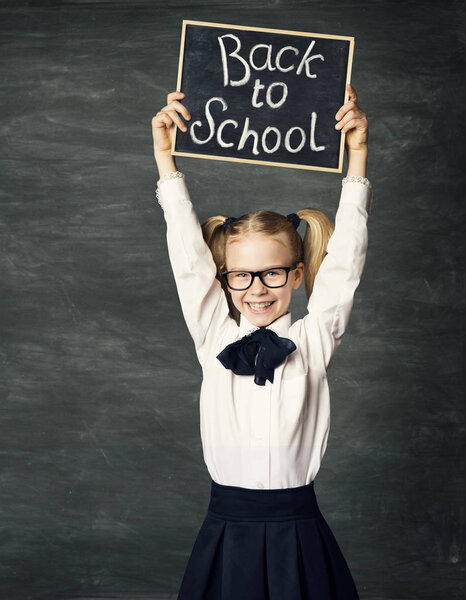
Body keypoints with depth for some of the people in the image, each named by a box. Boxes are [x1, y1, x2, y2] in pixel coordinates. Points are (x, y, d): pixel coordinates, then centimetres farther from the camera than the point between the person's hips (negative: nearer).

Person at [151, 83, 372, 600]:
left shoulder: (313, 340, 2)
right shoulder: (214, 338, 4)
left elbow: (345, 259, -3)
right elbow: (188, 255, -1)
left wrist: (357, 153, -9)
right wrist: (164, 155, -6)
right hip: (226, 532, 1)